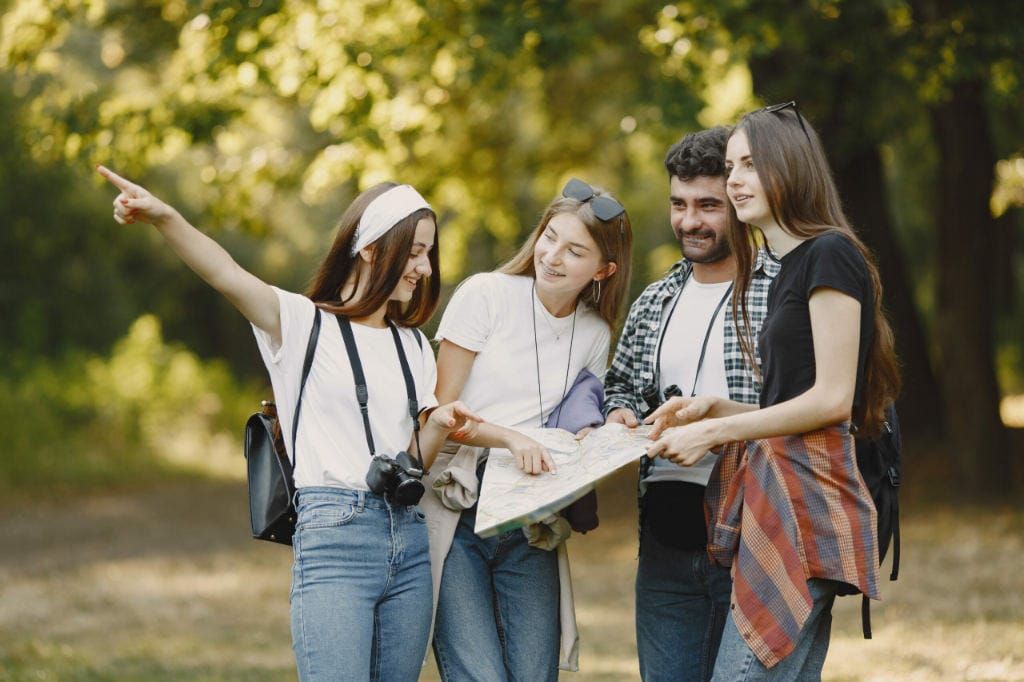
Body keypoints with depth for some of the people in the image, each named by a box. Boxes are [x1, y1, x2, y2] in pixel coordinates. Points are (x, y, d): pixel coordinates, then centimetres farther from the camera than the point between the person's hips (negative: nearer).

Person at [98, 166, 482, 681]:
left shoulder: (411, 347, 19)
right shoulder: (302, 324, 2)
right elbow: (228, 275, -18)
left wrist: (437, 427, -4)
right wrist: (163, 218, -35)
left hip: (408, 539, 6)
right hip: (334, 532, -6)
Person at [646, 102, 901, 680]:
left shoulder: (830, 254, -8)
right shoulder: (788, 269, 21)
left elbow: (831, 398, -14)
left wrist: (715, 431, -10)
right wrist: (713, 410, 9)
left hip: (807, 497, -10)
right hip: (776, 498, 10)